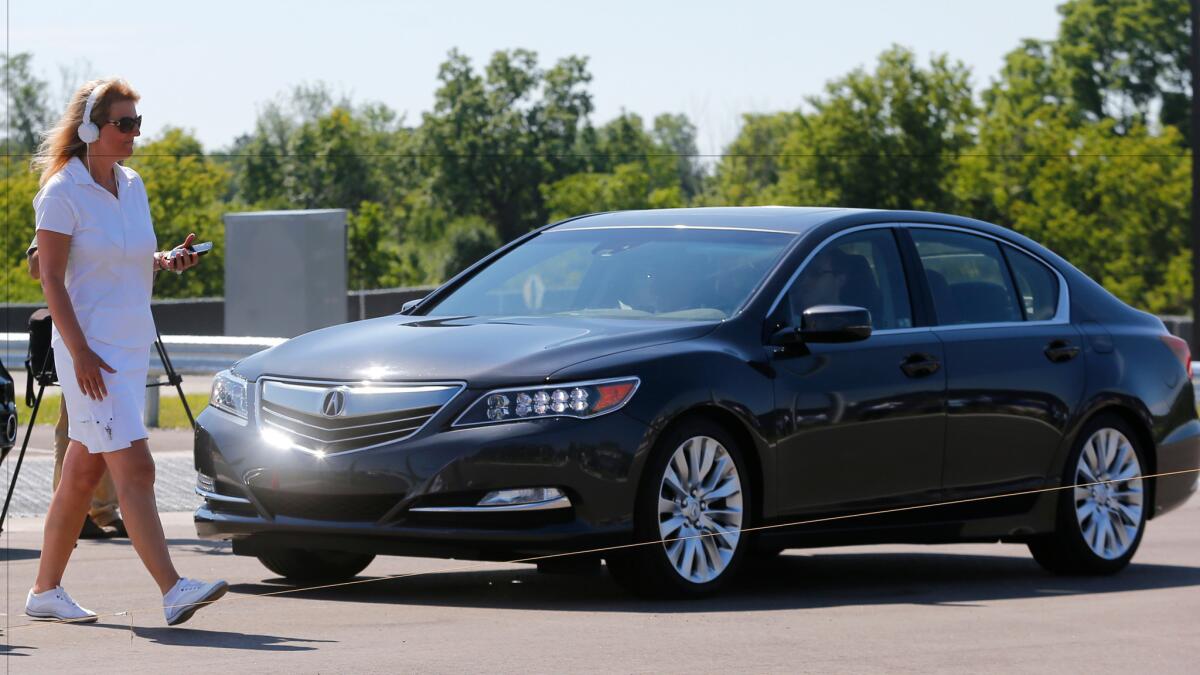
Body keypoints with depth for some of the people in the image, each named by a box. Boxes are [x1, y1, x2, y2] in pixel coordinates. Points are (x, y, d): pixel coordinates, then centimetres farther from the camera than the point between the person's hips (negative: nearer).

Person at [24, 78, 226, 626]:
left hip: (133, 343, 8)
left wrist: (168, 260, 1)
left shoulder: (132, 185, 11)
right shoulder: (63, 191, -10)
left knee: (83, 472, 12)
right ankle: (172, 591, -20)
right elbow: (51, 279, -13)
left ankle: (45, 591, 20)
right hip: (89, 345, -8)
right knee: (134, 468, -15)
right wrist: (80, 352, -20)